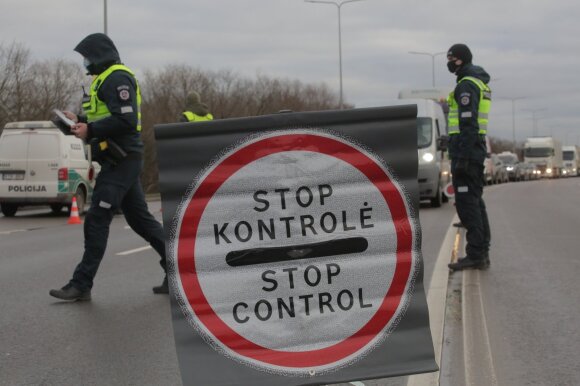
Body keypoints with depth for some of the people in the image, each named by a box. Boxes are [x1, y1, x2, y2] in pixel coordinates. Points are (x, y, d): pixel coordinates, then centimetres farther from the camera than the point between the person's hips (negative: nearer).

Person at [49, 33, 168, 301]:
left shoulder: (117, 78, -13)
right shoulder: (105, 79, 21)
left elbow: (126, 120, -23)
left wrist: (90, 130, -20)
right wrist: (80, 121, 10)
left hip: (121, 161, -11)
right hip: (121, 161, 11)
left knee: (96, 221, -9)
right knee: (140, 218, 12)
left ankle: (81, 285, -6)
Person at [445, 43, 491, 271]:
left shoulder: (467, 85, -13)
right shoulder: (481, 83, 20)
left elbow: (468, 123, -21)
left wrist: (461, 157, -23)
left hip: (466, 149, -10)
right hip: (477, 150, 10)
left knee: (467, 203, -9)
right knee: (475, 202, 13)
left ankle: (475, 254, -10)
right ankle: (482, 252, 16)